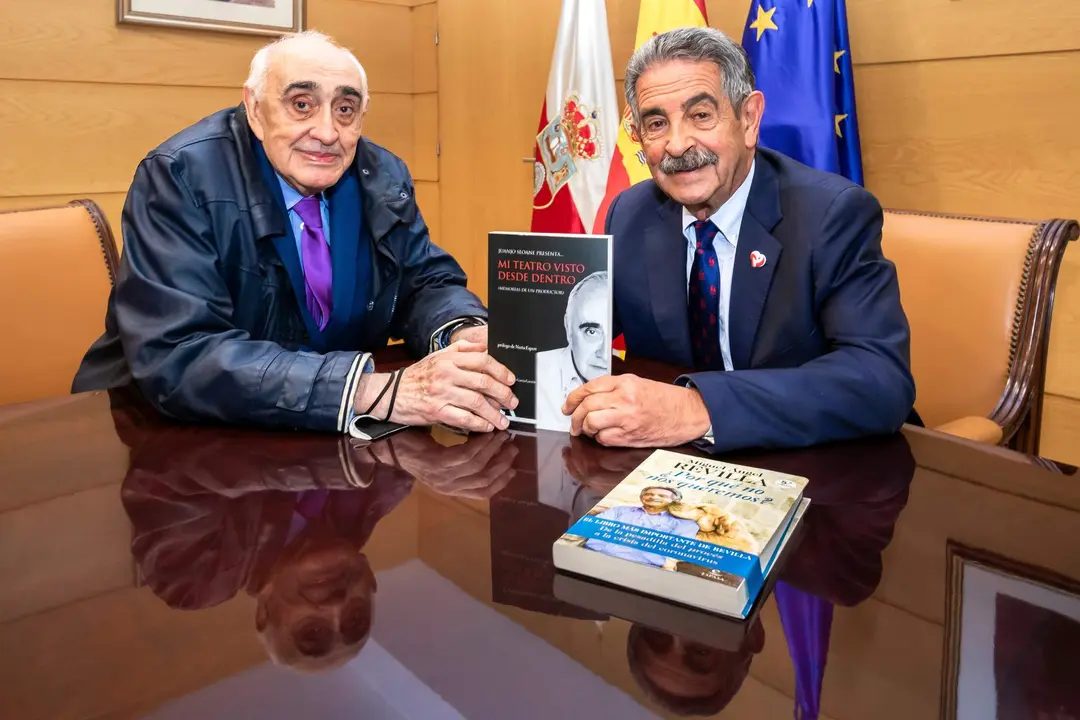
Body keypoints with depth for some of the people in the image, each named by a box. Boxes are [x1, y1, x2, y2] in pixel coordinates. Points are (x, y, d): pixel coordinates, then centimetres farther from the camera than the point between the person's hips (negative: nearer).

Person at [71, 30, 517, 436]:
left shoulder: (383, 179, -2)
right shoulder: (181, 177, -17)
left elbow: (425, 282, 6)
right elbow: (177, 358, -27)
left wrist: (465, 333, -19)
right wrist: (379, 391, -37)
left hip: (338, 440, 6)